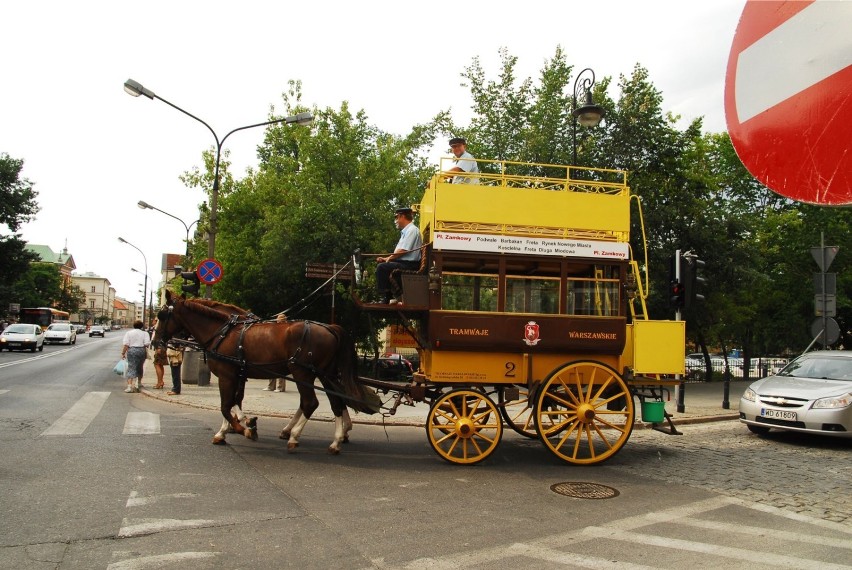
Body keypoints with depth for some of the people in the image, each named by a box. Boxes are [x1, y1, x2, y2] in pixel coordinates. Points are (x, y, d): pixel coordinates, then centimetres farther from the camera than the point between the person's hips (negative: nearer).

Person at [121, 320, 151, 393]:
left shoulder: (128, 333, 4)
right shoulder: (144, 333, 4)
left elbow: (125, 344, -5)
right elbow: (147, 344, -6)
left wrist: (123, 353, 0)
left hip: (131, 351, -1)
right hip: (142, 351, 1)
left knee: (131, 368, -5)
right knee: (139, 367, 19)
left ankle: (129, 386, -18)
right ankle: (139, 383, 32)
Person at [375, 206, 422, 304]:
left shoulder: (411, 230, -10)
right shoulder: (406, 231, 21)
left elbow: (402, 251, -18)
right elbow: (398, 253, 20)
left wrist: (388, 259, -5)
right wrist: (385, 258, 8)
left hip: (410, 265, -10)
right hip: (404, 263, 10)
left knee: (382, 267, -20)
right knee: (382, 265, 12)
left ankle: (384, 299, -16)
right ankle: (388, 297, 5)